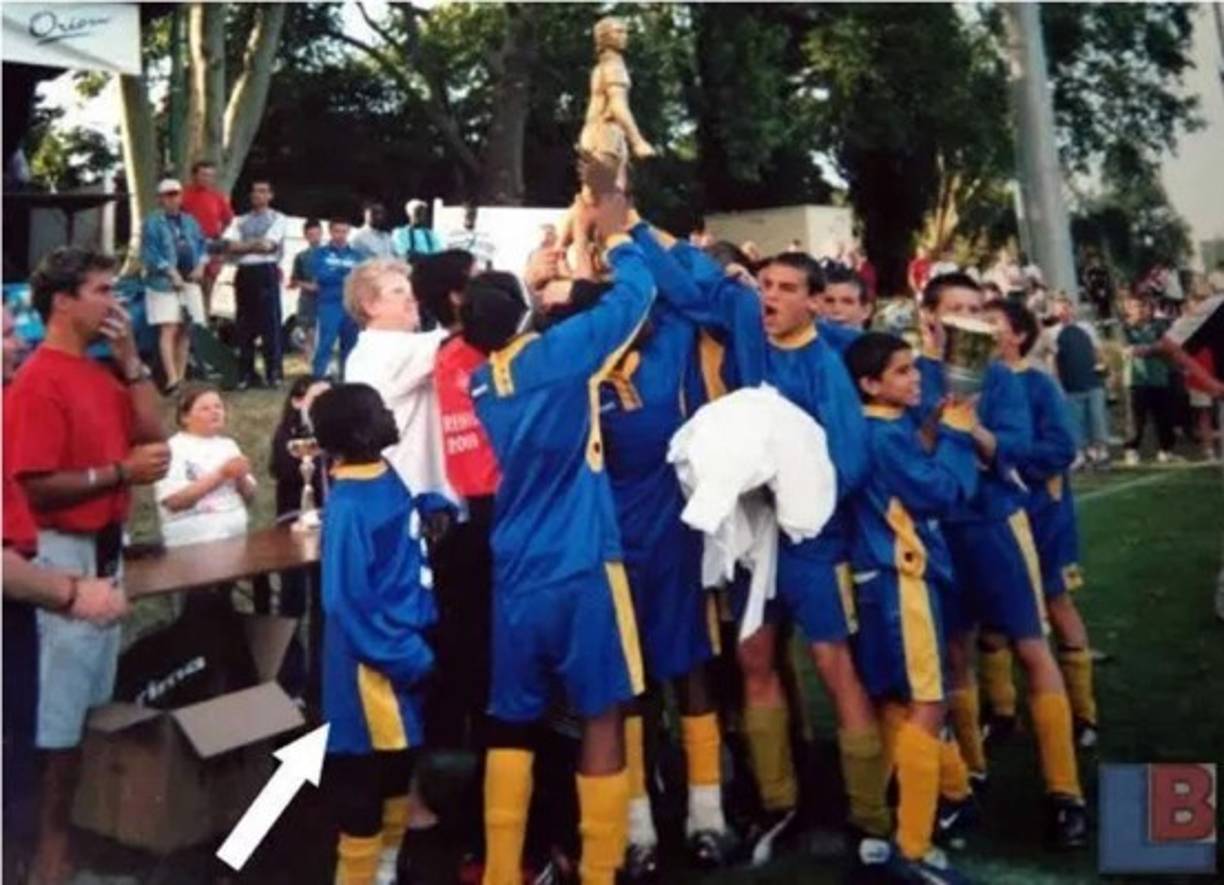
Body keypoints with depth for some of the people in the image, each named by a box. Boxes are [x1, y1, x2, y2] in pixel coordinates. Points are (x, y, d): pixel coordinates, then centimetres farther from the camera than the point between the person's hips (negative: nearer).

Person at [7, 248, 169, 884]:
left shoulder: (100, 373, 11)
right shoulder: (39, 380, -16)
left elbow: (151, 431, 9)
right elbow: (38, 487, -21)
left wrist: (129, 358, 3)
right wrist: (121, 473, -21)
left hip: (106, 547, 9)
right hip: (66, 554, -9)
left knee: (92, 698, 17)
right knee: (61, 707, -2)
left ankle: (80, 823, 29)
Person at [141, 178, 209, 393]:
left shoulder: (190, 222, 16)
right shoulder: (152, 223, -1)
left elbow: (202, 246, 19)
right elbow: (149, 254, -9)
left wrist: (200, 266, -1)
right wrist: (171, 273, -17)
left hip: (190, 282, 6)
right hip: (163, 283, -6)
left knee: (185, 331, 6)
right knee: (168, 329, -14)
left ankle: (181, 377, 13)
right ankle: (171, 378, -21)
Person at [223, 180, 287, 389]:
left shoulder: (277, 219, 5)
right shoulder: (240, 221, 16)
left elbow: (268, 245, -9)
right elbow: (230, 246, 2)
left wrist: (245, 245, -1)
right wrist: (256, 244, -9)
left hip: (266, 272, -4)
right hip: (244, 273, 4)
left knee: (270, 322, -7)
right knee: (245, 324, 5)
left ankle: (274, 373, -4)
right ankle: (246, 374, 11)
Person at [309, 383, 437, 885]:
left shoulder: (387, 480, 2)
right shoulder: (350, 507, -23)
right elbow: (348, 604, -23)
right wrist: (407, 659, -17)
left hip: (400, 650, 9)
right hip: (374, 664, -9)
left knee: (398, 768, 22)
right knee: (365, 782, 5)